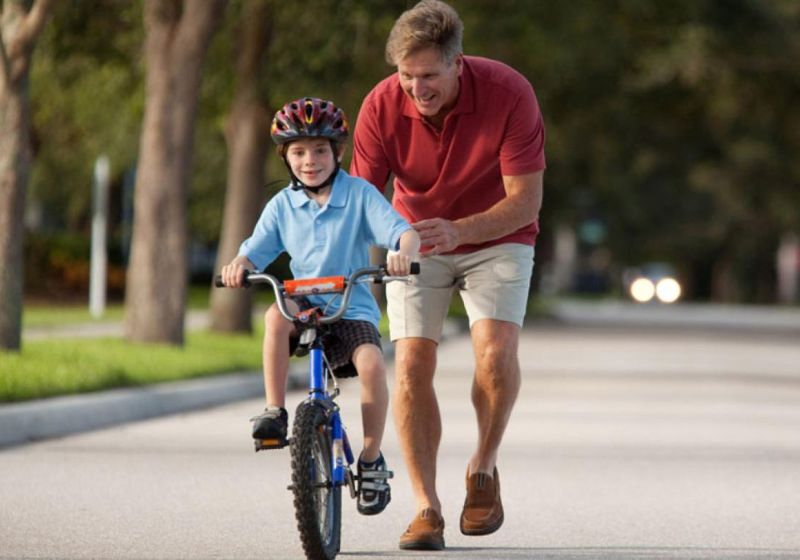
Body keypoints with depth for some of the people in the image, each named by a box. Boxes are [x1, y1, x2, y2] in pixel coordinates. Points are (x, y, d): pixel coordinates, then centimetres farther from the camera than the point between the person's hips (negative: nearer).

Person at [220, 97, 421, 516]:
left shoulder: (360, 195, -2)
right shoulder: (282, 205, 7)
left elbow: (404, 231, -12)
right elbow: (256, 250, 3)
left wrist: (404, 253, -35)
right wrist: (239, 265, -22)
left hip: (353, 308, -2)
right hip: (305, 304, 2)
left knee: (371, 363, -30)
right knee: (275, 316, -33)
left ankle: (371, 459, -12)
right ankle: (275, 412, -21)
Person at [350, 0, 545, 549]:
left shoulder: (508, 93, -26)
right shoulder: (382, 106, -21)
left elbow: (526, 200, -24)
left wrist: (459, 230, -40)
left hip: (496, 237, -2)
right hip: (417, 243, 2)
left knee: (496, 351, -24)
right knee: (411, 365, -14)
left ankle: (485, 466, 1)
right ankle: (427, 507, -4)